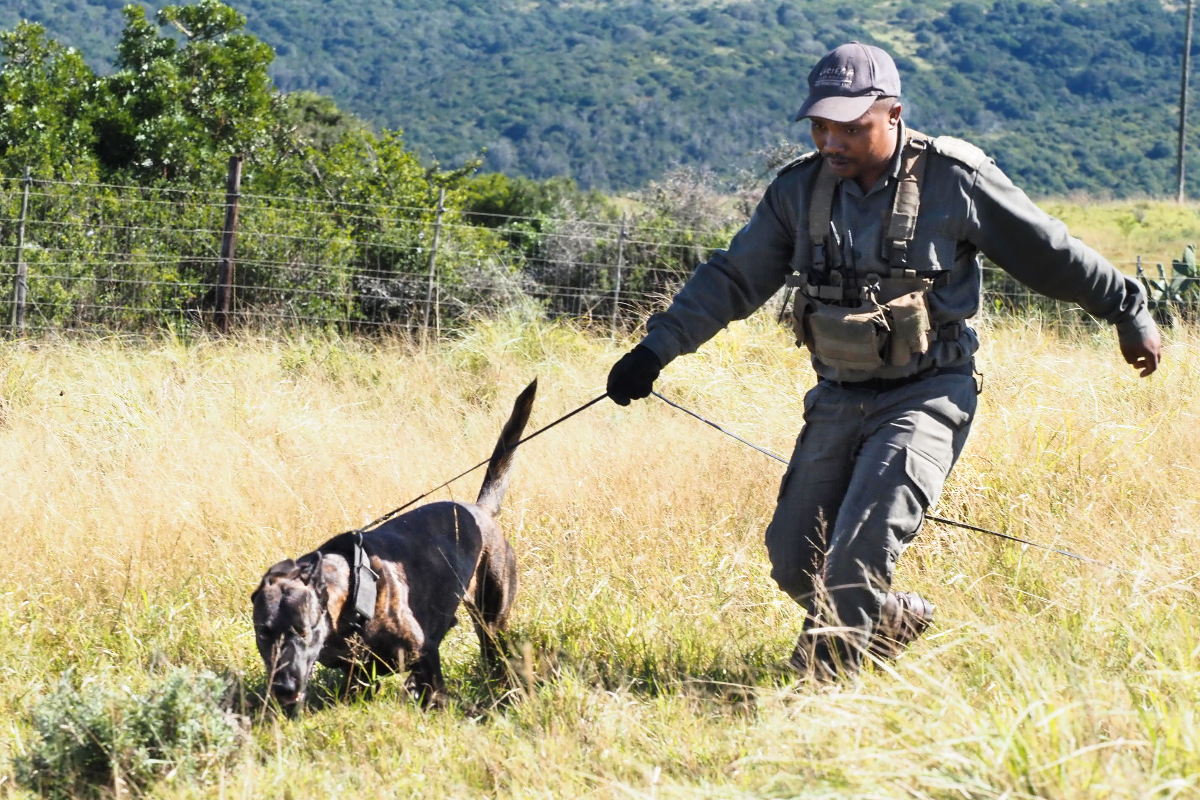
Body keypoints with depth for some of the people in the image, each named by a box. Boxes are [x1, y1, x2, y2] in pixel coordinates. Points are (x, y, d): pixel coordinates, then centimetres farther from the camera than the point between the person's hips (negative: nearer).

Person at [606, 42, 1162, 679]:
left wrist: (1130, 313, 10)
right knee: (794, 561, 2)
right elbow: (733, 278, 11)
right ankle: (896, 620, 27)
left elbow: (1054, 255, 1)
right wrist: (658, 347, 5)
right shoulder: (799, 190, 1)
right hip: (838, 401, 5)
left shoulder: (954, 181, -10)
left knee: (859, 551, -22)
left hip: (928, 397, -5)